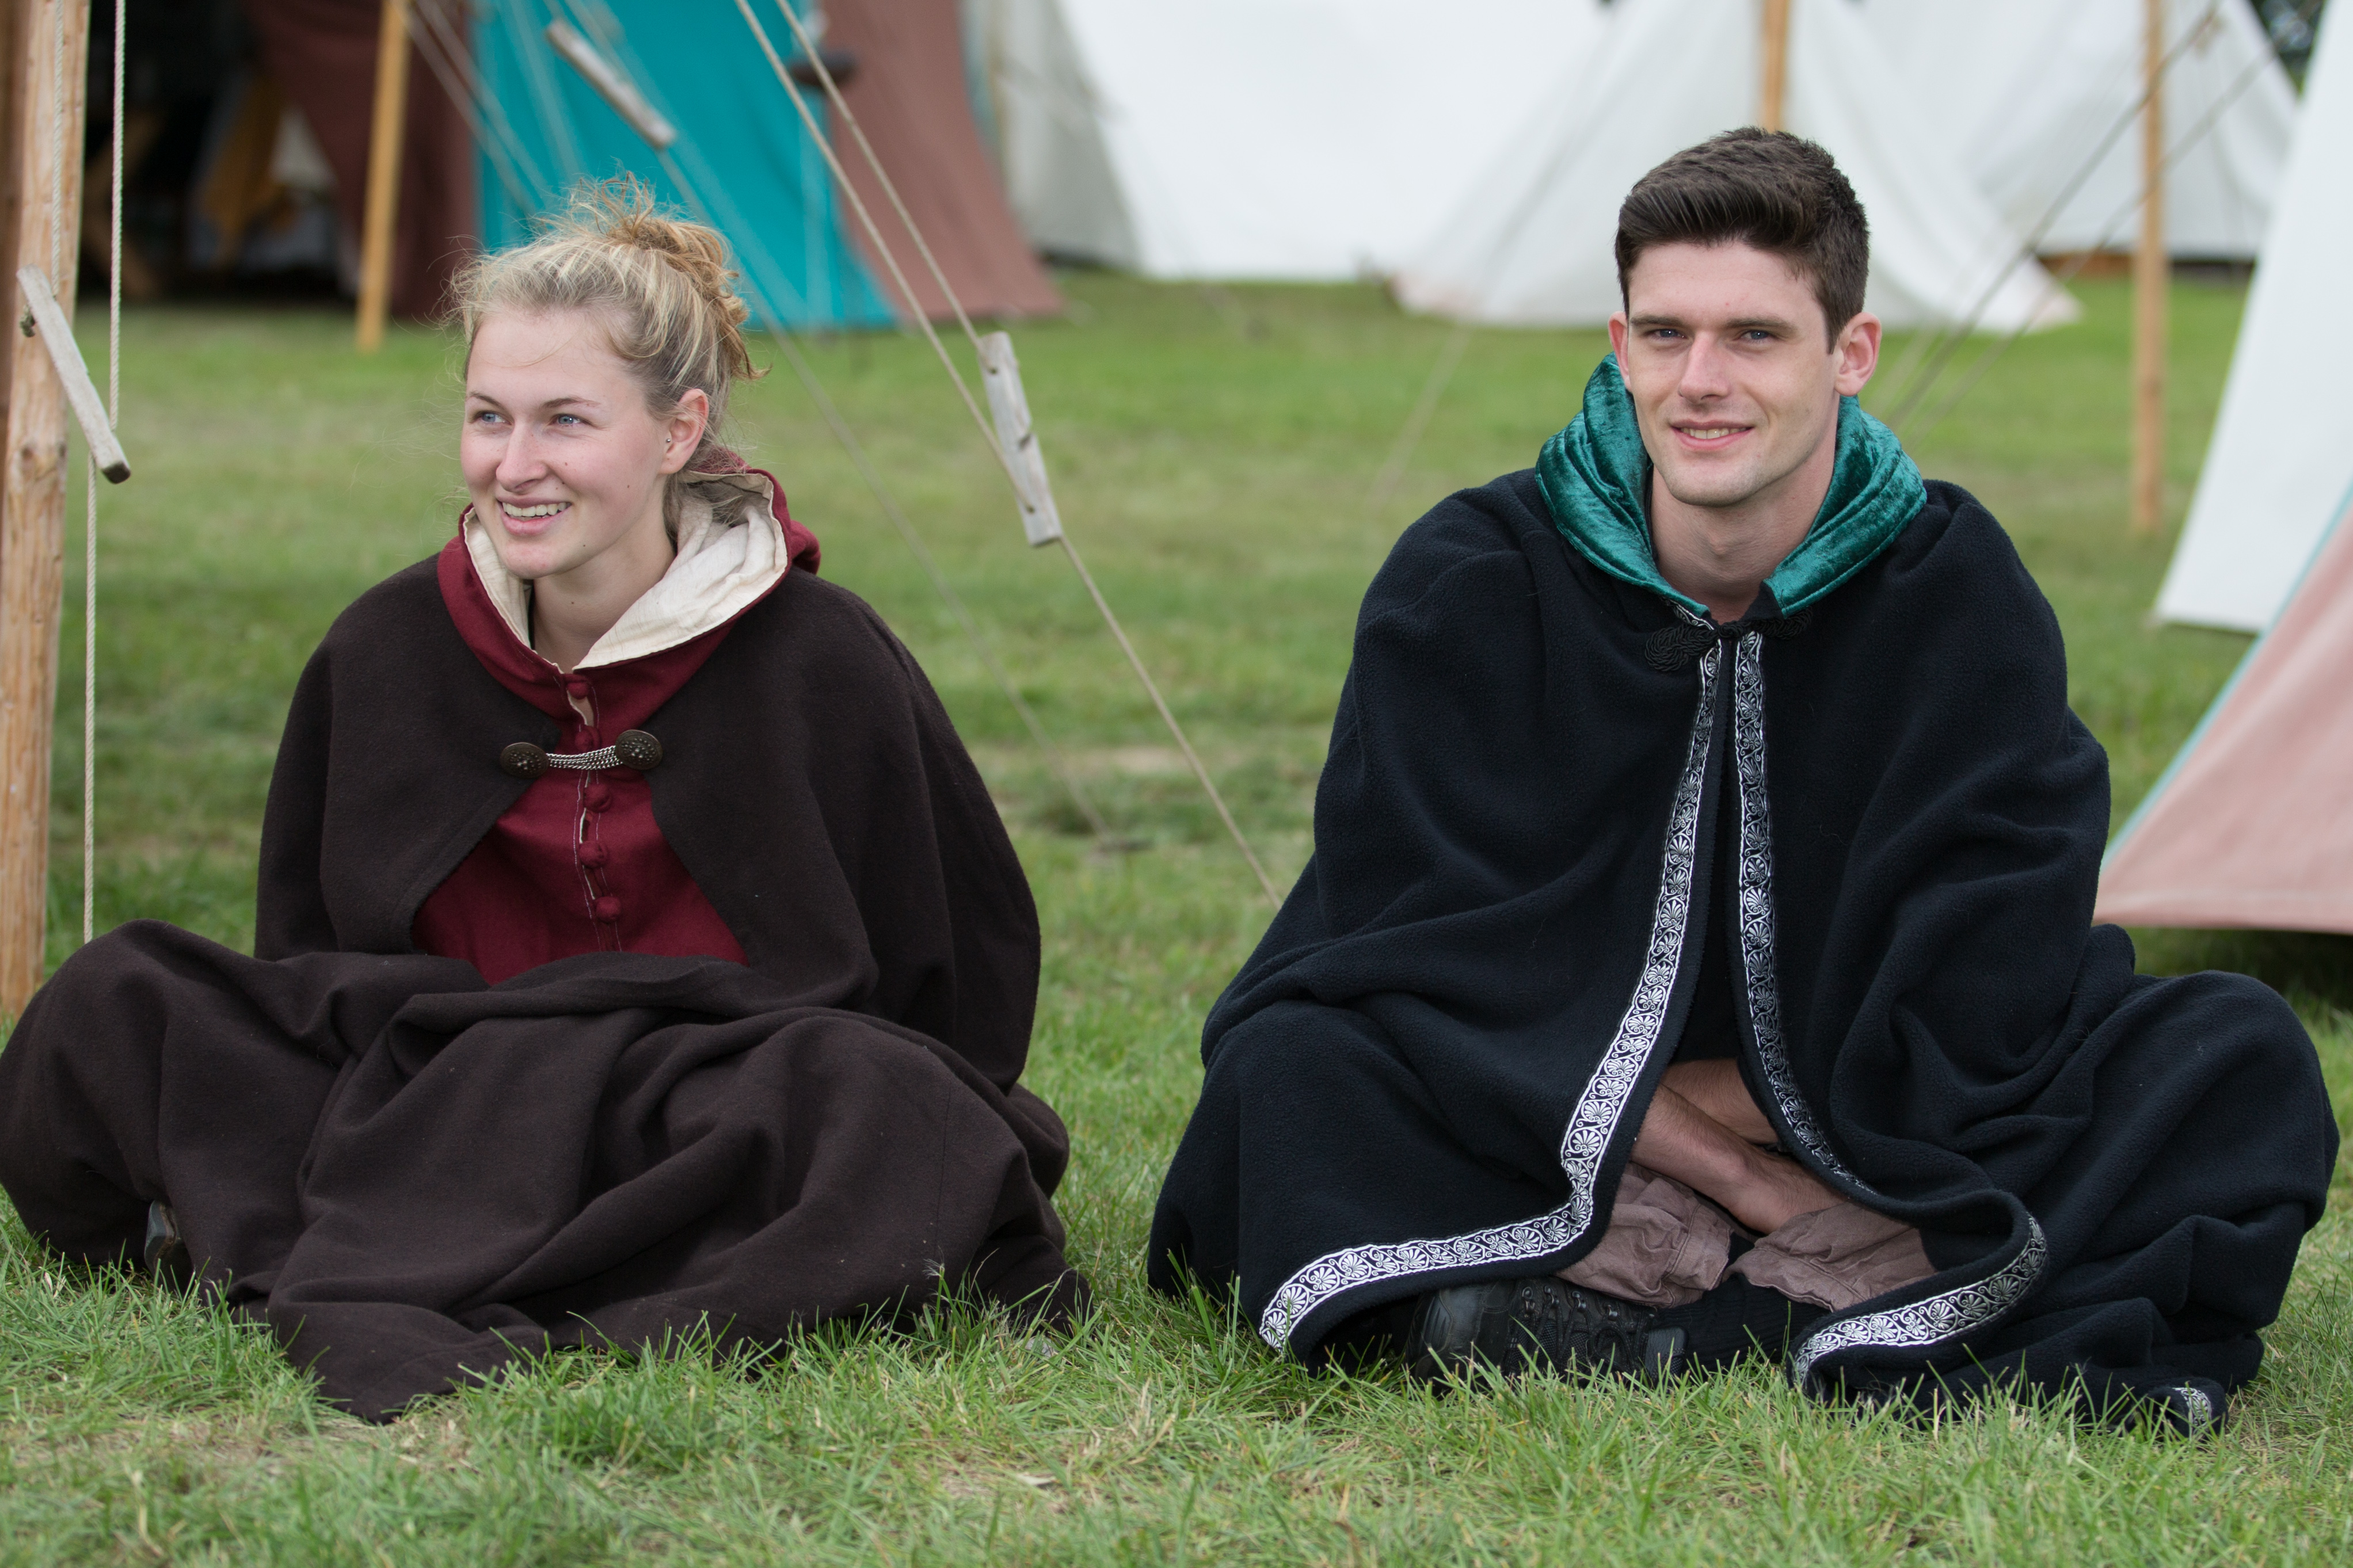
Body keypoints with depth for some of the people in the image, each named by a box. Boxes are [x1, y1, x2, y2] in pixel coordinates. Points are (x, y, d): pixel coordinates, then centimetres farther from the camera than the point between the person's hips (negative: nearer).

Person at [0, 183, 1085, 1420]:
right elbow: (303, 960, 11)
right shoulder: (386, 654, 2)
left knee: (888, 1103, -38)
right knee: (111, 1003, -14)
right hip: (439, 1094, 3)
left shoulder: (818, 662, -7)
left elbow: (967, 951, -1)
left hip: (729, 1121, -2)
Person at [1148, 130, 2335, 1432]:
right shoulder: (1464, 585, -10)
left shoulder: (1961, 601, -7)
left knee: (2242, 1058, -21)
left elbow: (1980, 1001, -8)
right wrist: (1728, 1166, -18)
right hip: (1541, 1156, -1)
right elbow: (1431, 949, -14)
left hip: (1887, 1154, 2)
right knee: (1293, 1068, -31)